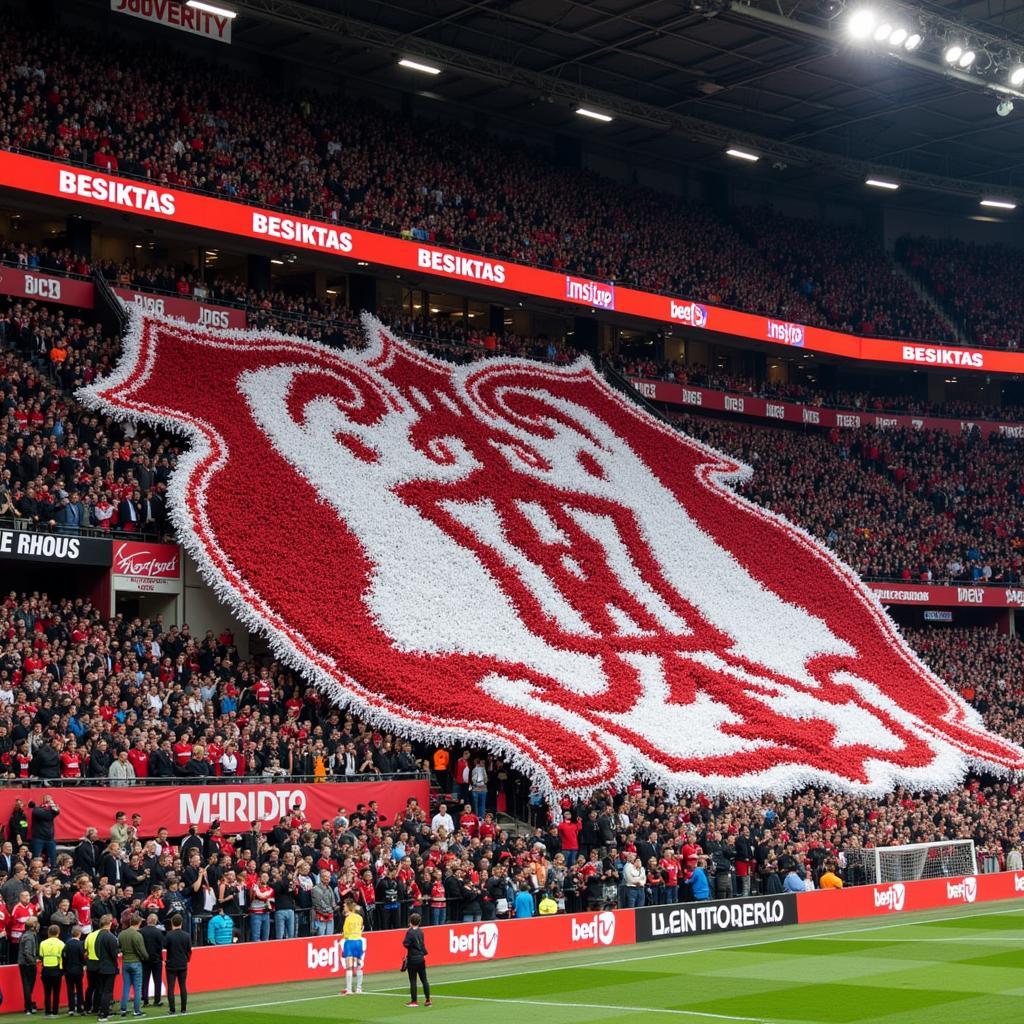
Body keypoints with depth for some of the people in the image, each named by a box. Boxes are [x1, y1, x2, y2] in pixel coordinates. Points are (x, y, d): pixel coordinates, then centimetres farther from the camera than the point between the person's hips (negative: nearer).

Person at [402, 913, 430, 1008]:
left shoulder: (410, 932, -14)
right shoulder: (420, 931, 5)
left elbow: (406, 944, -18)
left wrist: (403, 942, -2)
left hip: (412, 958, -6)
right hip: (421, 958, 6)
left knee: (412, 980, 1)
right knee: (424, 979, 10)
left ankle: (414, 1001, 5)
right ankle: (427, 999, 12)